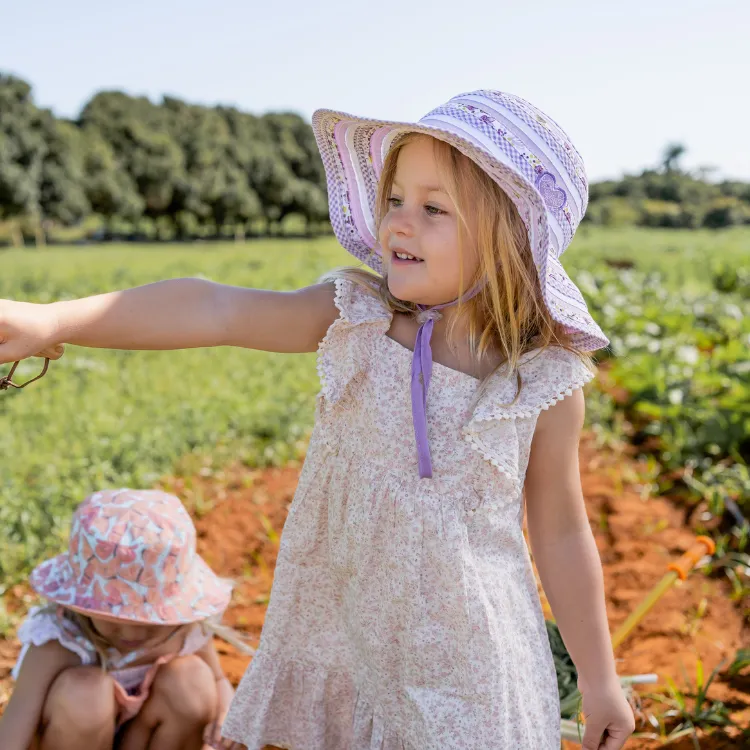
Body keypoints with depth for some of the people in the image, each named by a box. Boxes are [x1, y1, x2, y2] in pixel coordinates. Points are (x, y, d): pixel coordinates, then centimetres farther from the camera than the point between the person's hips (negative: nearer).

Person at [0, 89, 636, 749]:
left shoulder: (544, 381, -11)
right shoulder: (355, 317, -8)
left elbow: (561, 533, -1)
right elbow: (215, 310, -19)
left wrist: (599, 679, 7)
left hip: (470, 669, -2)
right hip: (339, 642, 2)